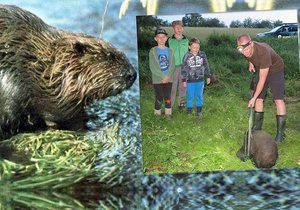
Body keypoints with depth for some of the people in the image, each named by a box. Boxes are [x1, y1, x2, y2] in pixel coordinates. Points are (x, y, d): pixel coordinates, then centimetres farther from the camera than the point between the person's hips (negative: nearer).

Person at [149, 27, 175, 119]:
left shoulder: (169, 51, 5)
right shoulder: (153, 51, -5)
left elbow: (172, 65, 2)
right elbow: (153, 67, -11)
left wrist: (168, 76, -13)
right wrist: (163, 76, -14)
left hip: (169, 79, 3)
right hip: (157, 79, -2)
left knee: (168, 97, 9)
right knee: (159, 98, 3)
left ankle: (168, 113, 23)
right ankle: (157, 114, 19)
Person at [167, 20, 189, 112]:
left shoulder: (186, 40, 6)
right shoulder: (170, 40, -1)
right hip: (173, 67, -2)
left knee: (183, 87, 9)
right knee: (172, 87, -2)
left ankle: (181, 103, 23)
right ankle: (170, 105, 7)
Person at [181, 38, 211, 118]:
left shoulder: (202, 54, -4)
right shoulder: (187, 56, -10)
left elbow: (206, 66, 6)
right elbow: (184, 68, -5)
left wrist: (208, 76, 10)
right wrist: (184, 80, -4)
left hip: (200, 80, 2)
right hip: (190, 80, -2)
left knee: (199, 95, 13)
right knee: (190, 96, 9)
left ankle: (199, 110, 28)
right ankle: (189, 110, 24)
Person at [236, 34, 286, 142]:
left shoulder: (263, 52, -39)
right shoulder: (246, 50, -19)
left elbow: (262, 79, -35)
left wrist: (254, 98, -30)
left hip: (276, 70, -6)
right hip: (262, 70, 7)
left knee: (278, 99, -17)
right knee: (259, 99, 2)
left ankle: (280, 133, -13)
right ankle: (257, 127, 12)